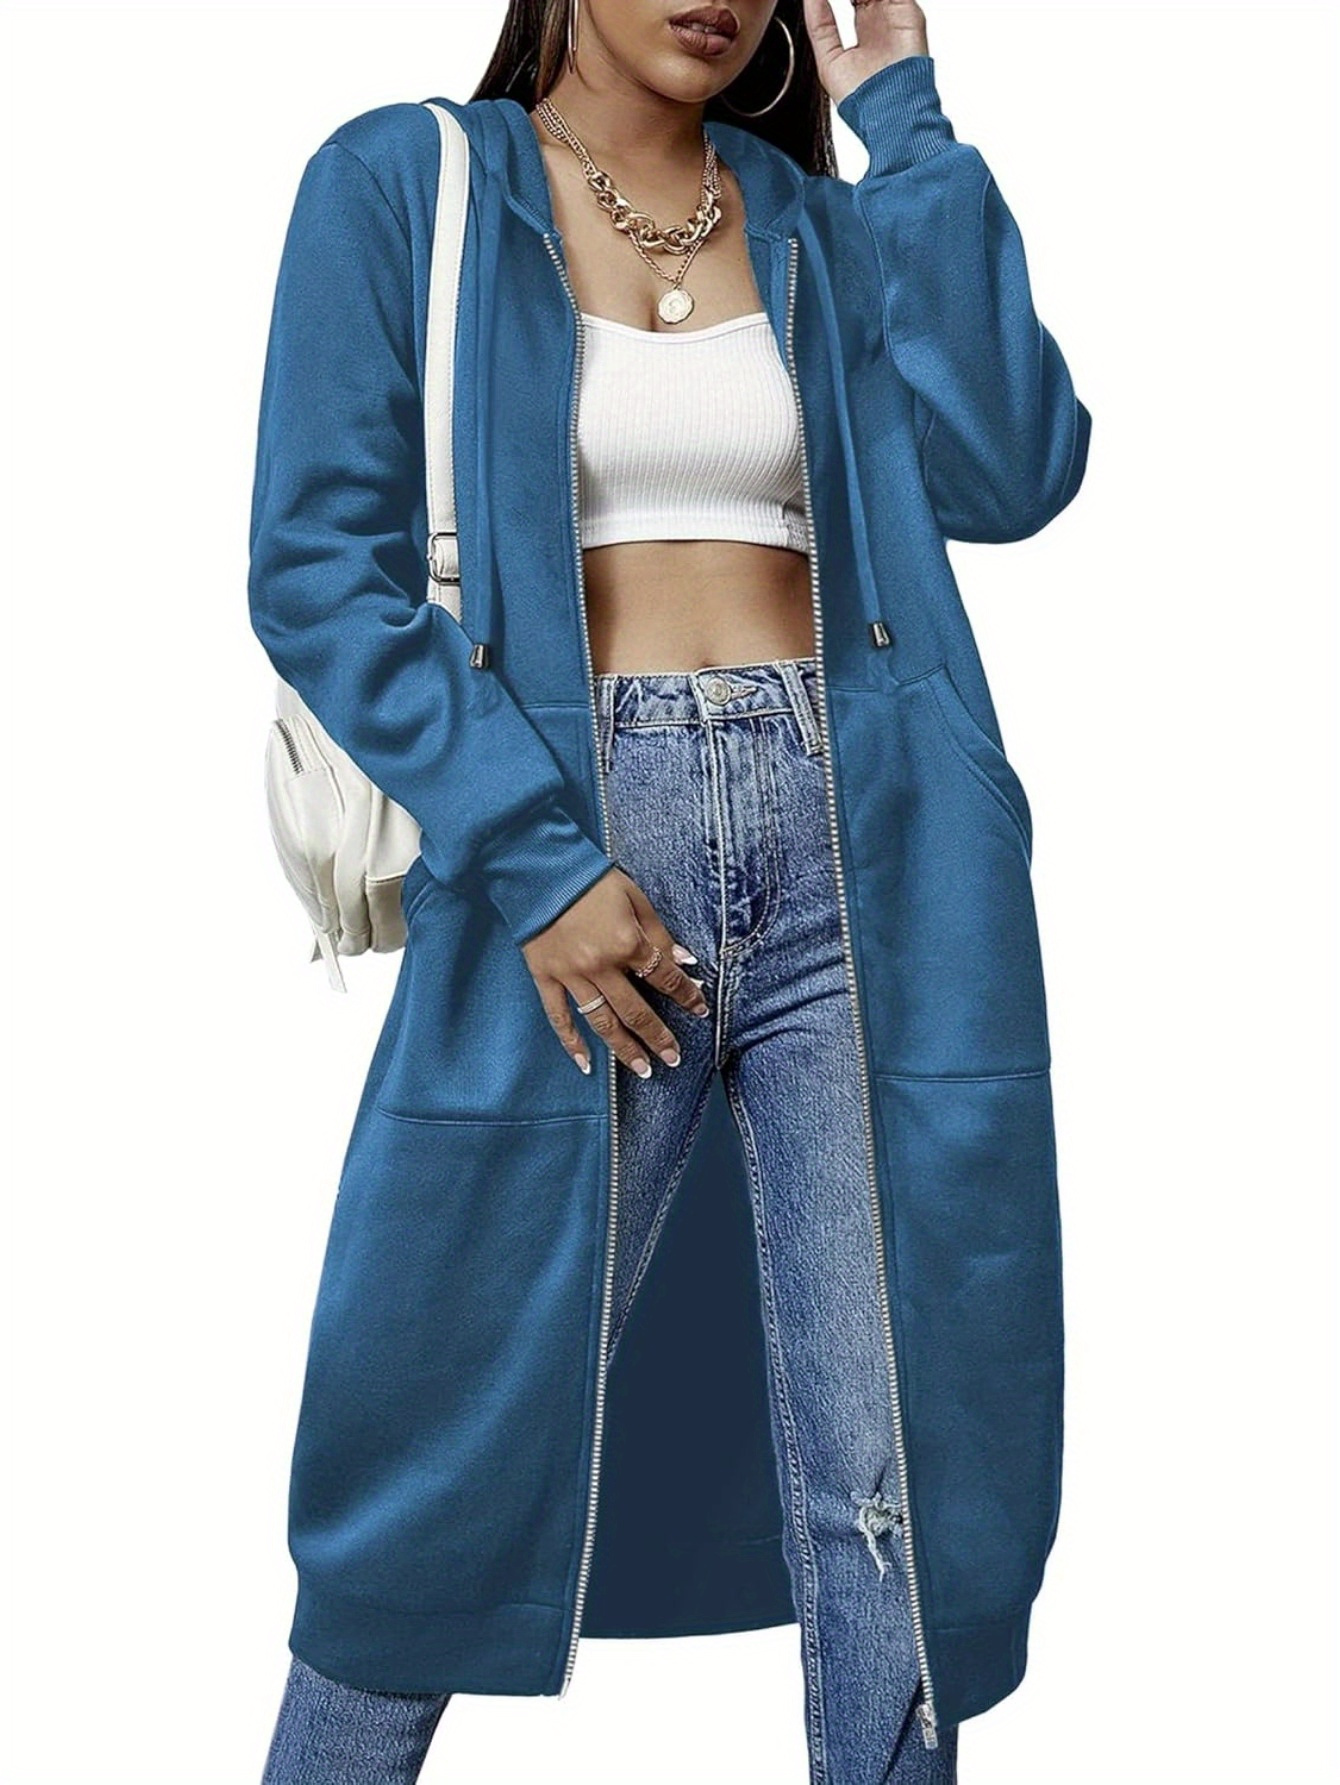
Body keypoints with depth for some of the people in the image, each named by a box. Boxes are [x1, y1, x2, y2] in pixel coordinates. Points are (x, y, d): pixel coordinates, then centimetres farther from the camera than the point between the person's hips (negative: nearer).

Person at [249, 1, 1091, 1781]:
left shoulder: (819, 216, 17)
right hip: (567, 844, -3)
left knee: (899, 1474, 5)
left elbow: (1010, 473, 1)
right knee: (469, 1441, 5)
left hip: (855, 844, 3)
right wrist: (534, 861, -13)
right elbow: (313, 566, -3)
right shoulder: (406, 182, 7)